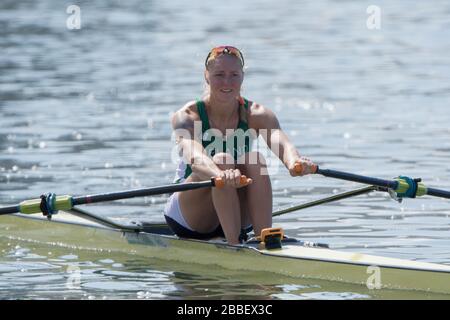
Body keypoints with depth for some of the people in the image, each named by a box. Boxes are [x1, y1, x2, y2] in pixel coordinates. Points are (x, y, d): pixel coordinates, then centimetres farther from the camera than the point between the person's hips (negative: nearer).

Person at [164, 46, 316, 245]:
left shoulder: (256, 115, -8)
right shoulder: (187, 116, -15)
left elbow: (280, 143, -30)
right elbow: (195, 157, -37)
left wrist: (293, 161, -56)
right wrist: (221, 176, -60)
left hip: (238, 218, 3)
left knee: (255, 161, -26)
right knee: (222, 160, -31)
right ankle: (233, 245, -35)